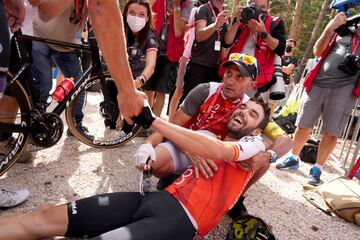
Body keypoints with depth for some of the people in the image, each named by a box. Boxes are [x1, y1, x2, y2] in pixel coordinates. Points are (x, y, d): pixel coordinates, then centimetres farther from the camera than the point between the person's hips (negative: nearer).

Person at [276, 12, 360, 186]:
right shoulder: (343, 28, 18)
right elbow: (317, 51, 11)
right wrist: (330, 28, 0)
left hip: (344, 88, -2)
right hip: (318, 83, 2)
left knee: (331, 132, -2)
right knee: (303, 125, 6)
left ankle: (317, 169, 11)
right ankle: (294, 159, 22)